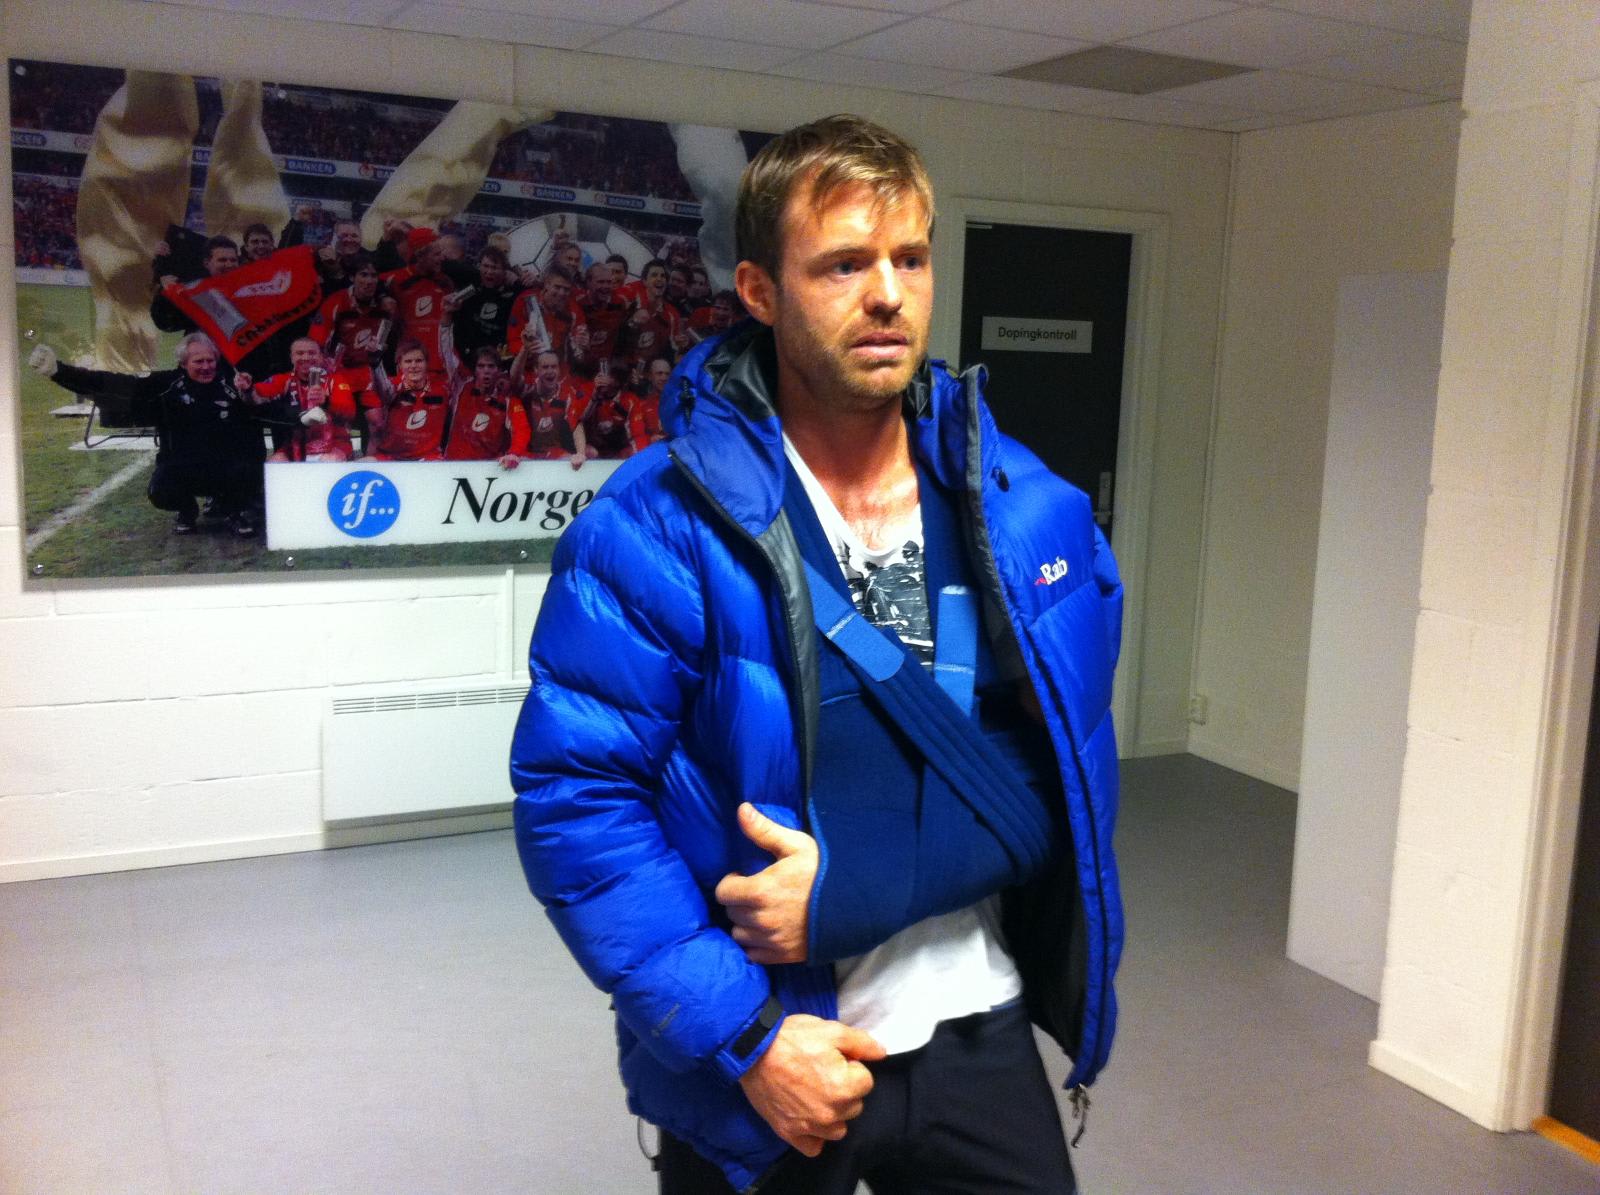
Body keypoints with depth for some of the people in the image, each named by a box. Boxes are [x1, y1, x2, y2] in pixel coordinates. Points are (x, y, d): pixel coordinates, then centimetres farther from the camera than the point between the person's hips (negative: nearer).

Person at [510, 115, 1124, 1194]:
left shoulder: (1030, 513, -5)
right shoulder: (656, 534, -16)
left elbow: (1063, 770, -7)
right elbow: (577, 799, -16)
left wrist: (855, 889, -21)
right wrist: (742, 1032, -20)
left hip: (981, 1037, 3)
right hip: (760, 1066, -2)